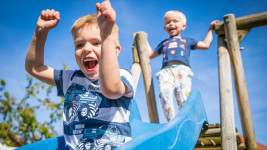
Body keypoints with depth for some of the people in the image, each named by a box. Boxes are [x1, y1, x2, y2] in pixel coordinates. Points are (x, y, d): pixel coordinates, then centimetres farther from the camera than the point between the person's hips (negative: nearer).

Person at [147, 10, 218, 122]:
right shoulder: (164, 43, 38)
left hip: (182, 69, -1)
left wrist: (210, 29, 35)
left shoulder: (187, 41, 33)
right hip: (166, 71, 1)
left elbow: (205, 45, 29)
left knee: (184, 97, -26)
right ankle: (171, 122, -33)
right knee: (164, 92, -30)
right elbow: (150, 54, 44)